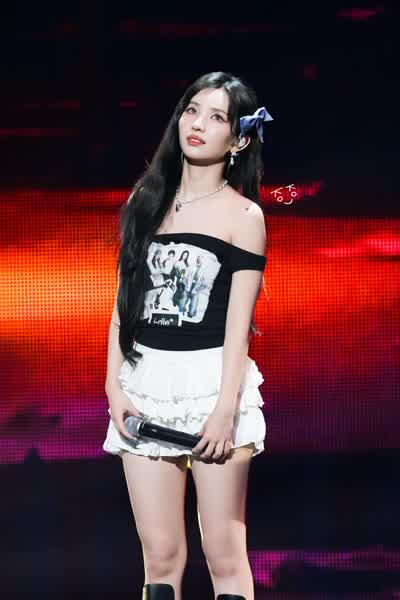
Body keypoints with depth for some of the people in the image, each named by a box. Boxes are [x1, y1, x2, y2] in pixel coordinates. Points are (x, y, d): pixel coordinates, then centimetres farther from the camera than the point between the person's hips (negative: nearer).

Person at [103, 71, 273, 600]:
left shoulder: (243, 215, 0)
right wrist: (114, 387, 1)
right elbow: (124, 300, 10)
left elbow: (239, 320, -6)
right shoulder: (147, 199, 12)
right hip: (146, 383, 4)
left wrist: (226, 407, -14)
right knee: (160, 558, 1)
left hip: (213, 380, -3)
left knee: (224, 555, -5)